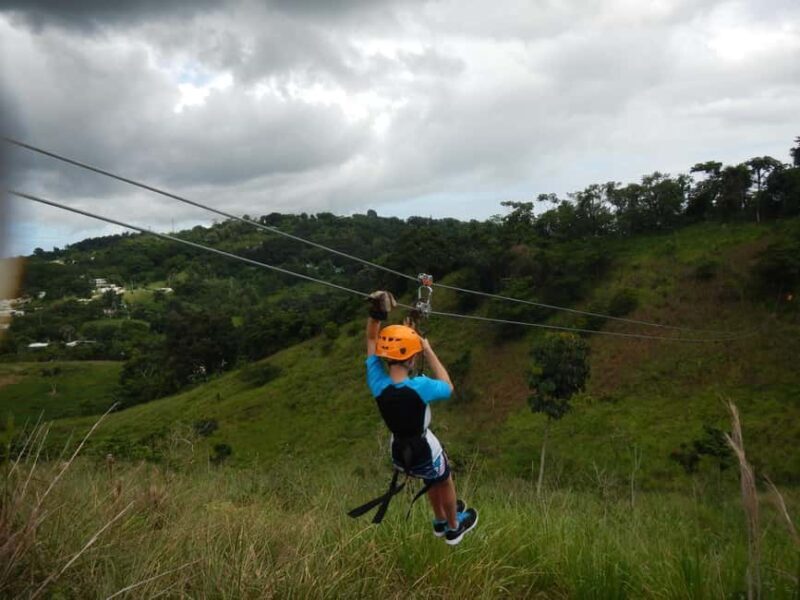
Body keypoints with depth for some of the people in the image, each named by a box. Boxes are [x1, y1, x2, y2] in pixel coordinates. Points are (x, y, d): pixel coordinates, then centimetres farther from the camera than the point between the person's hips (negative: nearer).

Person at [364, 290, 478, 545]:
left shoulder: (377, 383, -23)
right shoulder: (419, 387, -35)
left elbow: (371, 340, -10)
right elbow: (448, 387, -12)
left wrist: (376, 313, -22)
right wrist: (428, 350, -13)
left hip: (399, 452, 5)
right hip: (425, 451, -5)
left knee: (432, 481, 34)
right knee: (445, 484, 28)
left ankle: (440, 522, 58)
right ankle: (454, 528, 51)